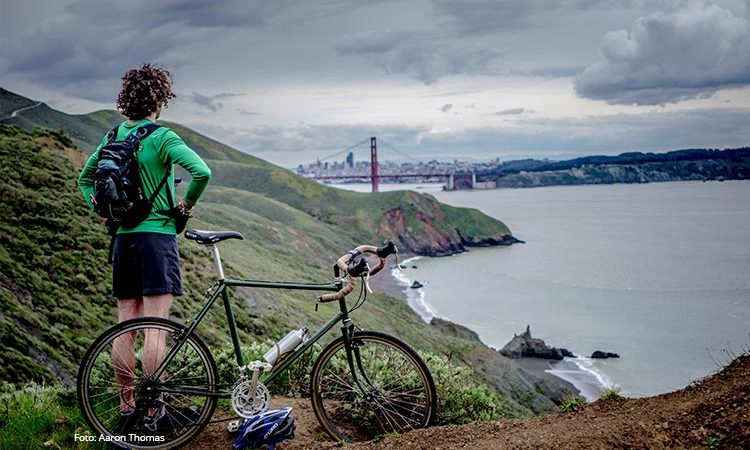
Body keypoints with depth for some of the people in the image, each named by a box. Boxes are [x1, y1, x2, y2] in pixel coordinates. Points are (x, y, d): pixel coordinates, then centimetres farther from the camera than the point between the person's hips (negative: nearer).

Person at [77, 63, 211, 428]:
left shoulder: (113, 137, 10)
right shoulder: (161, 137, -11)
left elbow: (84, 178, 23)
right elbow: (202, 172, -23)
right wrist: (188, 202, -7)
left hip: (122, 236, 7)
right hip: (157, 234, -7)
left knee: (125, 326, 10)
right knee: (155, 326, -4)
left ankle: (126, 404, 18)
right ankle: (154, 409, 0)